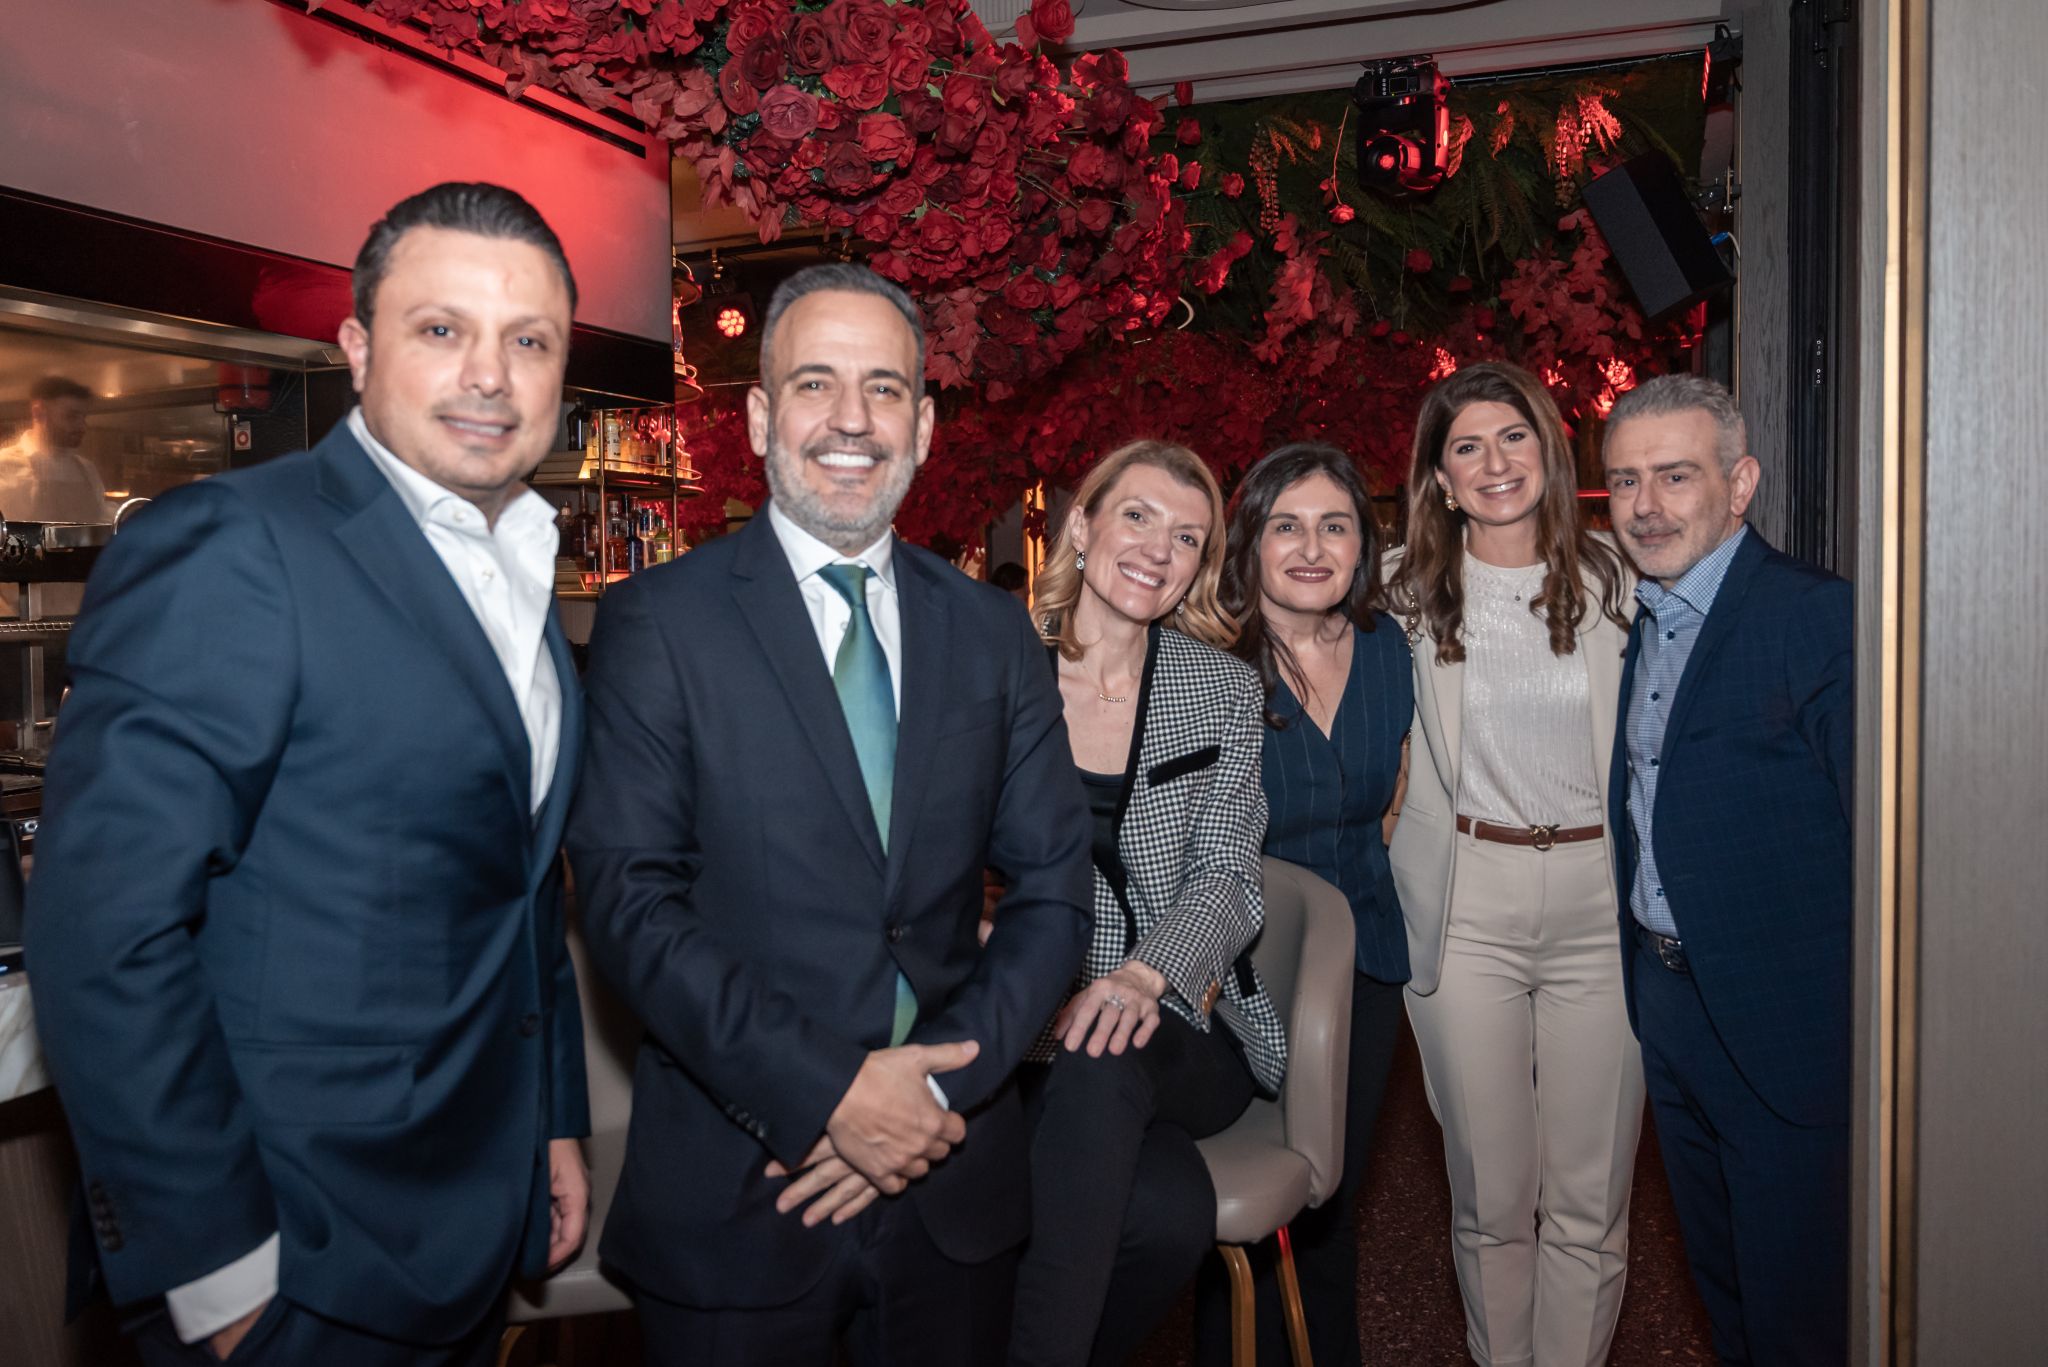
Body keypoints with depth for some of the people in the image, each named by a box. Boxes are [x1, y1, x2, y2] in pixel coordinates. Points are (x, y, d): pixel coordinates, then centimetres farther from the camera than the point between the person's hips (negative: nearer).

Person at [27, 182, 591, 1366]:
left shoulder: (521, 578, 9)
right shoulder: (229, 547, -16)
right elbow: (106, 935, -21)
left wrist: (556, 1124, 14)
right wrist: (217, 1268, -18)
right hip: (300, 1269, -7)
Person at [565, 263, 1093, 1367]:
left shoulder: (992, 633, 4)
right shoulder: (657, 622, -6)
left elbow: (1052, 890, 3)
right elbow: (628, 900, -12)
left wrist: (938, 1090, -9)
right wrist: (825, 1091, -18)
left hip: (953, 1182, 4)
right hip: (733, 1193, -3)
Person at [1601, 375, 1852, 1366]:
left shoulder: (1820, 620, -16)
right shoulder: (1634, 622, 7)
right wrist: (1646, 975, 6)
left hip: (1784, 1023, -7)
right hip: (1665, 998, 7)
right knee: (1720, 1283, 23)